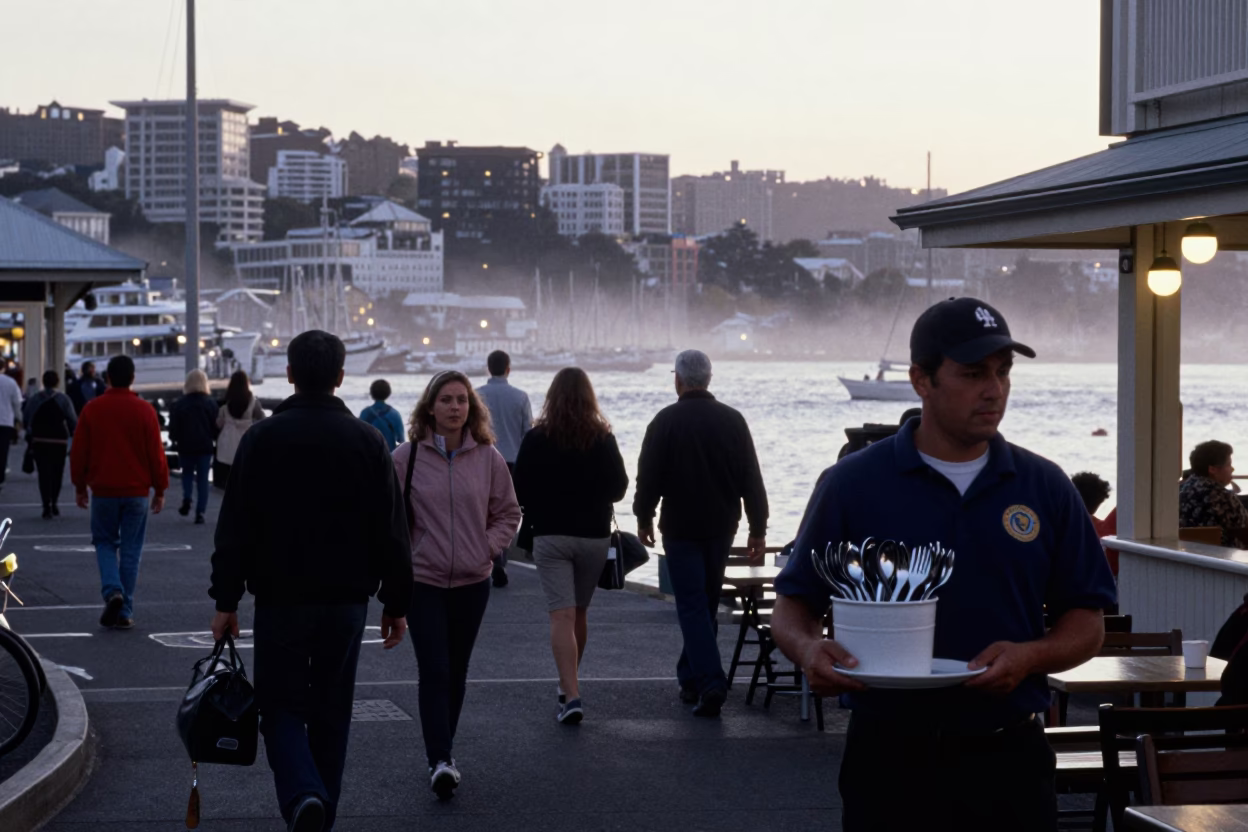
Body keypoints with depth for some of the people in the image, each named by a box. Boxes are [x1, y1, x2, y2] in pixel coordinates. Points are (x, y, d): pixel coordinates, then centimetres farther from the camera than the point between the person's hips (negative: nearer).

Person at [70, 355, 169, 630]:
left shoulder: (92, 409, -2)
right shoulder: (144, 410, -6)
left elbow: (78, 452, 2)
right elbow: (156, 453, -4)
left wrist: (80, 486, 14)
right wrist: (160, 490, 6)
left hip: (103, 491, 1)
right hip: (136, 492, 0)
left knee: (105, 542, 15)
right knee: (130, 549, 6)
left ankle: (112, 590, -10)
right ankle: (125, 612, 5)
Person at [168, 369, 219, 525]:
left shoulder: (179, 404, -5)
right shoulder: (211, 403, -3)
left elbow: (174, 427, -3)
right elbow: (216, 426, 0)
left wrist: (174, 440, 12)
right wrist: (214, 440, 15)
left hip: (186, 445, 0)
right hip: (205, 446, 0)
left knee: (187, 472, 21)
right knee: (202, 478, 4)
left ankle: (186, 499, -3)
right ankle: (200, 512, -3)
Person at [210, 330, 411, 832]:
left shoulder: (262, 438, -5)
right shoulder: (366, 441, -1)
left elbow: (235, 527, -5)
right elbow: (392, 531, 0)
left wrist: (226, 601, 1)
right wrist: (396, 603, 8)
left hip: (280, 599, -1)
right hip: (347, 601, 2)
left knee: (281, 705, 6)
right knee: (331, 712, 13)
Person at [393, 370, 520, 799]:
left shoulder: (488, 458, 1)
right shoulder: (406, 458, -5)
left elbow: (509, 513, 11)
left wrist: (488, 548, -1)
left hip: (472, 582, 3)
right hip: (423, 581, -3)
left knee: (456, 671, 12)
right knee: (434, 671, -11)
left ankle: (441, 752, 26)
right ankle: (440, 761, -14)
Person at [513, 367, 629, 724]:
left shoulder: (536, 438, -7)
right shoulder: (603, 438, -3)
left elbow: (520, 490, -5)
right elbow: (619, 487, 3)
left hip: (550, 535, -2)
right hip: (595, 535, 2)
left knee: (562, 615, -8)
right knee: (580, 611, 18)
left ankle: (571, 694, -21)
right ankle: (569, 685, 31)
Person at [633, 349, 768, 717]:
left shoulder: (666, 421, -9)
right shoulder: (732, 420, 0)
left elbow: (648, 476, -6)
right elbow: (752, 480, 1)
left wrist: (644, 519, 9)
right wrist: (758, 530, 7)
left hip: (680, 528, -4)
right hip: (721, 527, 4)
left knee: (692, 606, -4)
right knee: (707, 603, 16)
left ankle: (711, 682, -18)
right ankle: (692, 679, 25)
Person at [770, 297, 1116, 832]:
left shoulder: (1045, 488, 5)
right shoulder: (851, 484, -1)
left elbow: (1086, 625, 7)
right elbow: (793, 607, 4)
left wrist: (1029, 657, -13)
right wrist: (809, 649, -18)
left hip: (1009, 761, 2)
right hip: (887, 760, -1)